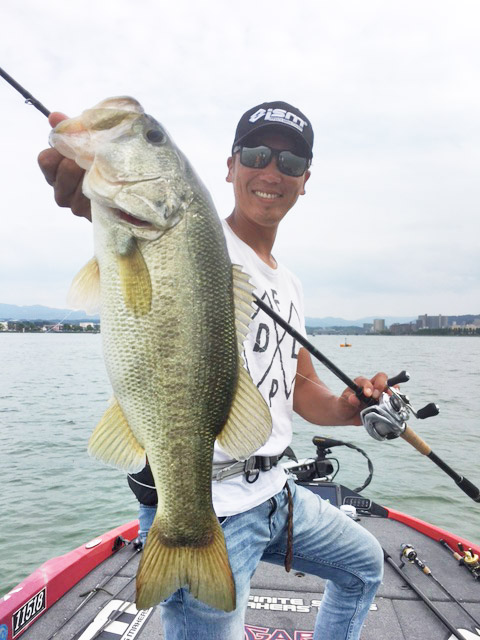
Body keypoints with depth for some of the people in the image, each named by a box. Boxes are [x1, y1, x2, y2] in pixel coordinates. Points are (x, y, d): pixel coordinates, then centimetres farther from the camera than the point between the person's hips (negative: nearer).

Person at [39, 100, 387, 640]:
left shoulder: (291, 286, 12)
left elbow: (302, 387, 13)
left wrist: (348, 407, -7)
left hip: (274, 492, 9)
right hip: (204, 507, -8)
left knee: (364, 564, 27)